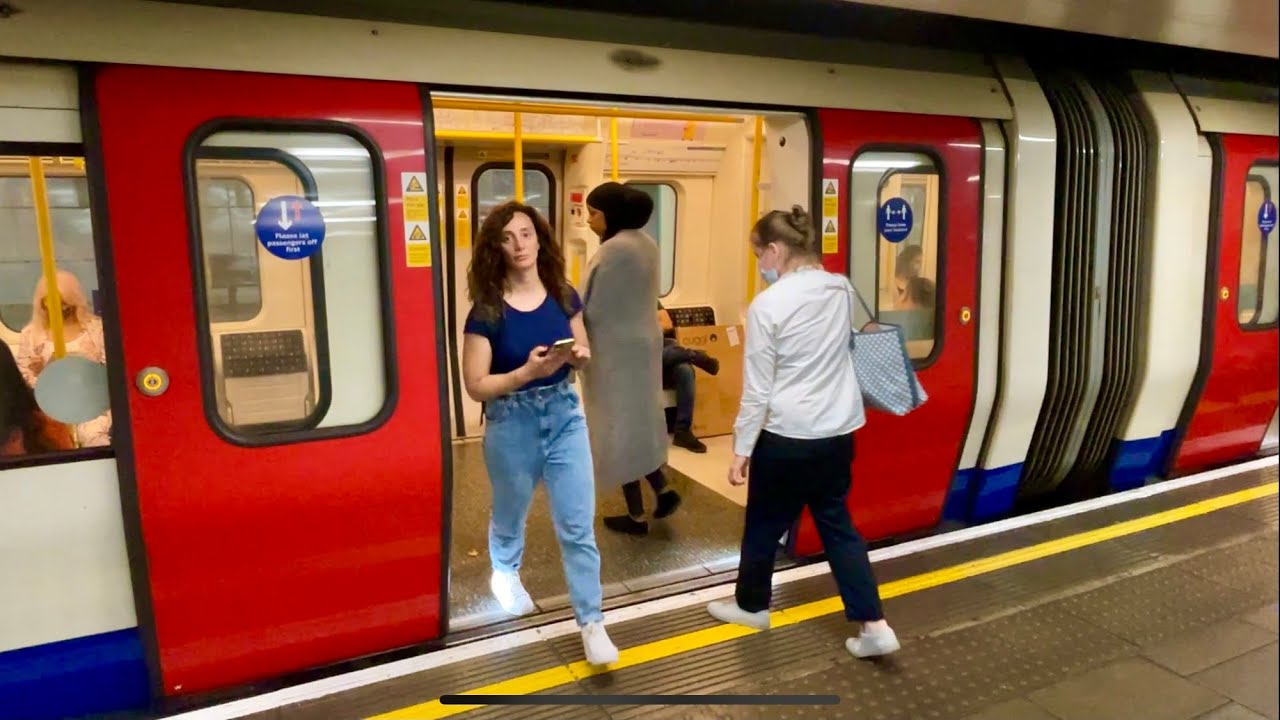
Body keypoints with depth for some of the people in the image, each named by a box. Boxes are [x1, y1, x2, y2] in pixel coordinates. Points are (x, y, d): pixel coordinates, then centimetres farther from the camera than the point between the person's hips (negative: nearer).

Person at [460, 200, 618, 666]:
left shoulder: (563, 296, -4)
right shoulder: (486, 310, -14)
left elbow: (583, 355, 9)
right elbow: (476, 386, -14)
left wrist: (577, 356, -15)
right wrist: (528, 371, -28)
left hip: (565, 416, 2)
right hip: (512, 423, -2)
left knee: (578, 526, 3)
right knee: (510, 514, 22)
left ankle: (591, 622, 15)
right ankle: (505, 574, 52)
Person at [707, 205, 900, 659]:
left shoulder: (768, 305, -16)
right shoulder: (842, 290, 1)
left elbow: (757, 389, -14)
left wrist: (741, 449, -5)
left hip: (786, 437, -6)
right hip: (838, 433, 6)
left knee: (763, 525, 15)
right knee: (837, 525, 17)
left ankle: (751, 605, 36)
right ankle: (874, 625, 14)